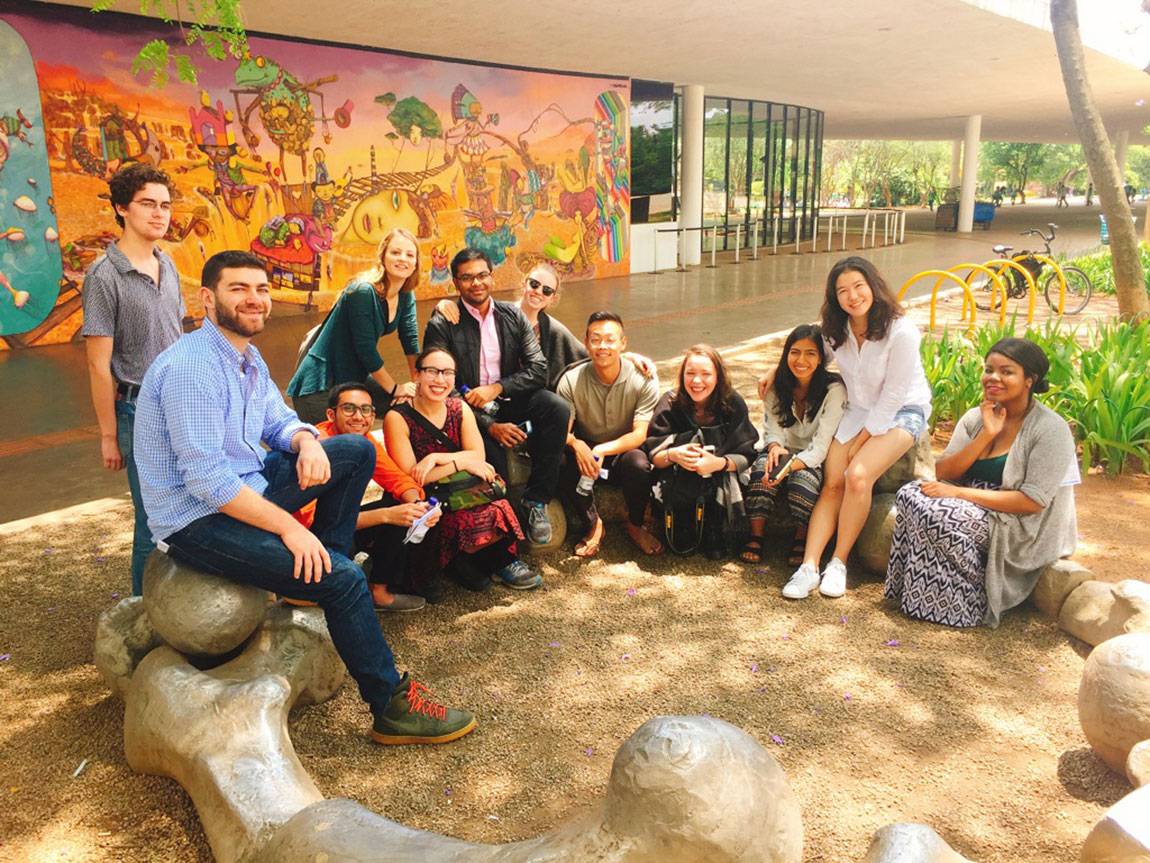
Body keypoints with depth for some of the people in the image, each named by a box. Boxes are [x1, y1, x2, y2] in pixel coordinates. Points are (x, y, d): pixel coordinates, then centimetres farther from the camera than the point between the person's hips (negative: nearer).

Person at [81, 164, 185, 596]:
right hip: (139, 410, -6)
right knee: (153, 520, 3)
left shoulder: (167, 265, 7)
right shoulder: (104, 276, -12)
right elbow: (99, 365, -11)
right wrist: (109, 435, -9)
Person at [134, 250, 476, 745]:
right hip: (197, 520, -9)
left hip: (245, 487, 9)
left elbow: (280, 422, 14)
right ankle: (392, 708, -5)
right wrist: (288, 526, -26)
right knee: (343, 579, -21)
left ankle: (321, 571, 8)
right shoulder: (192, 366, -23)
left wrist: (308, 442, -11)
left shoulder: (247, 357, 7)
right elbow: (207, 479, -28)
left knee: (358, 450, 3)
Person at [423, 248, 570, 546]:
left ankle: (536, 501, -15)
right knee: (491, 450, -34)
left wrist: (497, 388, -17)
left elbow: (538, 370, 1)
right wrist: (490, 426, -21)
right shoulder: (441, 325, -4)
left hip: (509, 401, 4)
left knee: (557, 408, -25)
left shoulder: (512, 316, 7)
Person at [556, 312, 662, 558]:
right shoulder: (571, 381, -12)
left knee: (639, 464, -35)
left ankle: (635, 526, -3)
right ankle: (592, 525, -6)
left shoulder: (643, 379, -14)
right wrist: (577, 444, -39)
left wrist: (602, 450, -35)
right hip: (586, 452, 1)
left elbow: (640, 434, -18)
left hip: (625, 452, 0)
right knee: (563, 465, -33)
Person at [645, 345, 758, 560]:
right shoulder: (670, 404, -8)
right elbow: (652, 455, -9)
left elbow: (746, 456, -9)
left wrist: (720, 463, -30)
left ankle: (712, 530, 1)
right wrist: (672, 455, -33)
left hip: (720, 482, 0)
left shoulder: (733, 404, -8)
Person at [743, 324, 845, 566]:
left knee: (803, 477, -35)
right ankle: (756, 536, -21)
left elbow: (821, 446, -22)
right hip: (784, 453, 3)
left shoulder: (834, 390, -17)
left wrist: (788, 466, -38)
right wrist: (775, 446, -27)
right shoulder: (777, 387, -3)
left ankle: (802, 538, -10)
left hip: (814, 461, -3)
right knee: (762, 467, -30)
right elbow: (772, 429, -1)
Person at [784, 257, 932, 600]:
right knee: (832, 482, -14)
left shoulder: (901, 332, -22)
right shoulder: (835, 331, -4)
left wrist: (862, 439, -15)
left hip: (901, 412, -5)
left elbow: (893, 396, -18)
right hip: (858, 410, 5)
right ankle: (809, 567, -18)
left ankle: (839, 563, -14)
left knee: (858, 475, -27)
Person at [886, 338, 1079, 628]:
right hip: (976, 511, 6)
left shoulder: (1051, 430, -12)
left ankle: (968, 604, -9)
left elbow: (1033, 501, -19)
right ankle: (915, 591, -8)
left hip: (1021, 530, -6)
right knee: (910, 495, -18)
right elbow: (942, 473, -2)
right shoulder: (976, 418, 7)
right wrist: (986, 435, -14)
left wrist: (960, 493, -21)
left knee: (936, 515, -29)